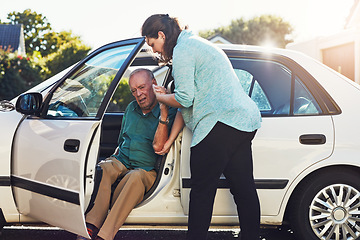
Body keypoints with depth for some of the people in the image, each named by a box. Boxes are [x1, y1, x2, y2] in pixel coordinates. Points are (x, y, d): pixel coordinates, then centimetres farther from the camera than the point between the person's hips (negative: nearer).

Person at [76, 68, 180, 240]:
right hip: (121, 162, 5)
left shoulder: (169, 113, -3)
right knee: (102, 168, -29)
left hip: (147, 170, -5)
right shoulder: (131, 108, 17)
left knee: (136, 177, -38)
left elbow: (158, 147, -17)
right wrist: (114, 157, 11)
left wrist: (163, 113, -24)